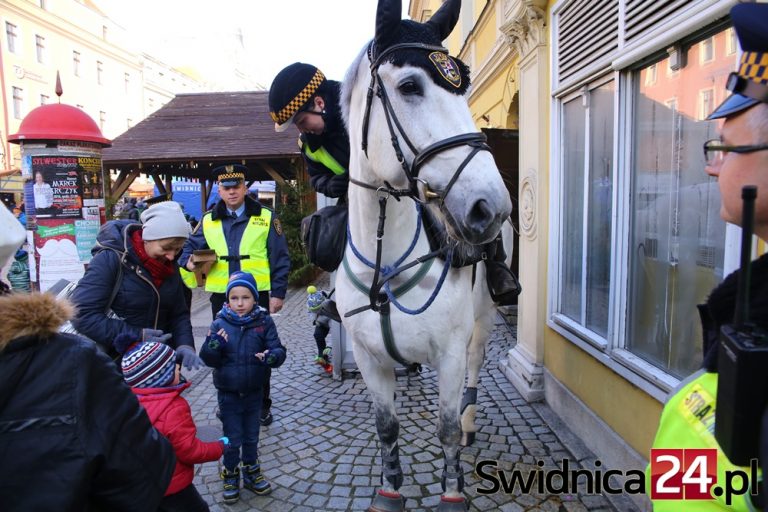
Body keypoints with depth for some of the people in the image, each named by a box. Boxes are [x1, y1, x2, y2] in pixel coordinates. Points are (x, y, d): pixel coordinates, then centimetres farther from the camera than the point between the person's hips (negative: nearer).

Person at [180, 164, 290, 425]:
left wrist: (278, 293, -6)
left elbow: (280, 259, -1)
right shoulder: (208, 221, 7)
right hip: (221, 297, 3)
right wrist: (188, 261, -9)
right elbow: (191, 246, 15)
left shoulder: (266, 217, -1)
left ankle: (262, 404, 23)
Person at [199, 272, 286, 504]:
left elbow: (279, 350, -13)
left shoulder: (264, 322, -11)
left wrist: (272, 356, -36)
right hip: (228, 393, -1)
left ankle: (251, 473, 39)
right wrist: (212, 345, -32)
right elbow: (210, 360, -10)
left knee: (251, 436, 19)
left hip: (254, 392, 1)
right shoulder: (220, 323, -10)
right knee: (232, 438, 12)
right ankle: (231, 476, 33)